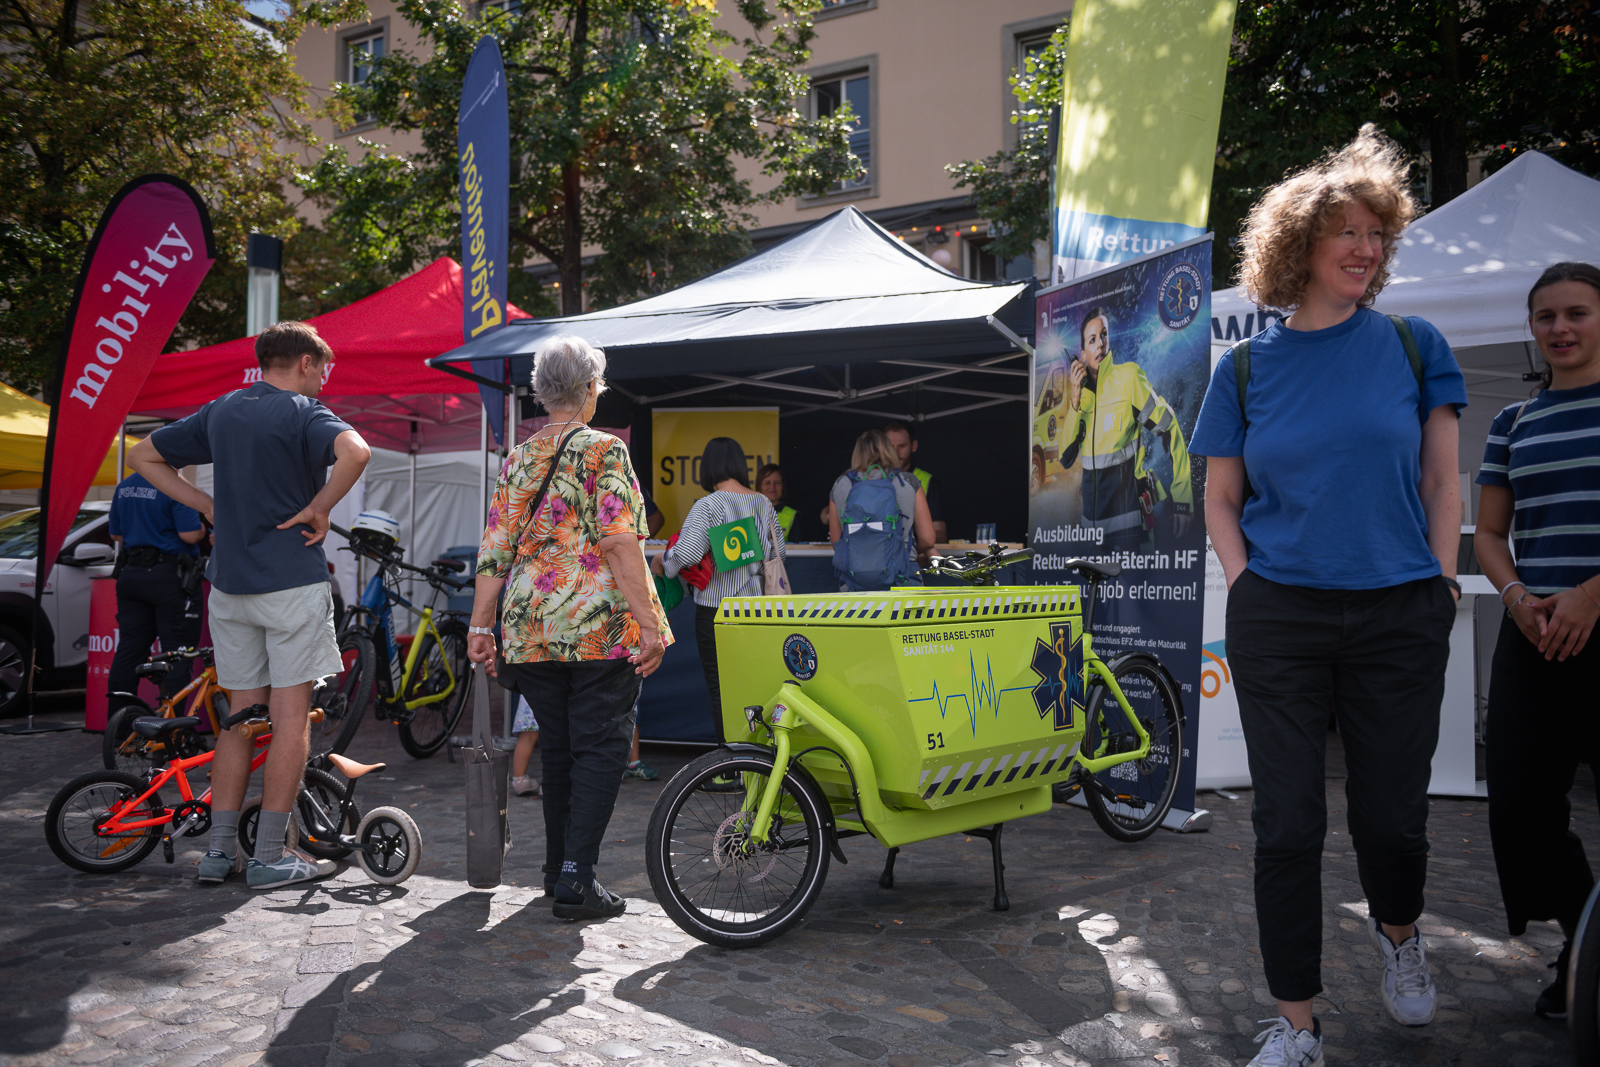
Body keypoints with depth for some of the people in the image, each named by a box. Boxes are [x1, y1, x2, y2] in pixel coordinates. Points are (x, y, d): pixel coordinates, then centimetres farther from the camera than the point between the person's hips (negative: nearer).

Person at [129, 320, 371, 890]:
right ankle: (270, 857, 3)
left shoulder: (221, 410, 13)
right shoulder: (302, 411, -8)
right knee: (291, 719, 1)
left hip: (229, 584, 6)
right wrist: (318, 508, -15)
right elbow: (355, 452, -29)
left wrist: (208, 505, 13)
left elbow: (143, 456, 21)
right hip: (291, 581, -6)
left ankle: (220, 851, 15)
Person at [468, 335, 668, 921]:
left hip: (531, 630, 6)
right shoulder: (605, 450, -5)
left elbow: (495, 548, 9)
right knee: (599, 747, 1)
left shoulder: (519, 458, 11)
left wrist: (480, 625, 13)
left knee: (557, 747, 16)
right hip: (600, 628, -5)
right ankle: (576, 879, -3)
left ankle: (557, 869, 25)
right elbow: (621, 543, -14)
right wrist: (650, 625, -14)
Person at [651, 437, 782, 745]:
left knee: (720, 688, 3)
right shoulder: (763, 503, 5)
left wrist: (661, 561, -5)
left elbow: (686, 554, -24)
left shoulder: (708, 506, -15)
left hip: (716, 610, -6)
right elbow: (778, 549, 15)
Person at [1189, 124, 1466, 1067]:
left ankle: (1398, 931, 44)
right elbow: (1222, 497, 9)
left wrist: (1441, 585, -1)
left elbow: (1443, 480, 6)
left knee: (1391, 812, 9)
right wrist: (1246, 586, -3)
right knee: (1287, 824, 2)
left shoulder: (1413, 346, 4)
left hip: (1400, 618, 0)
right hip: (1279, 620, 0)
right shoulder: (1246, 367, 5)